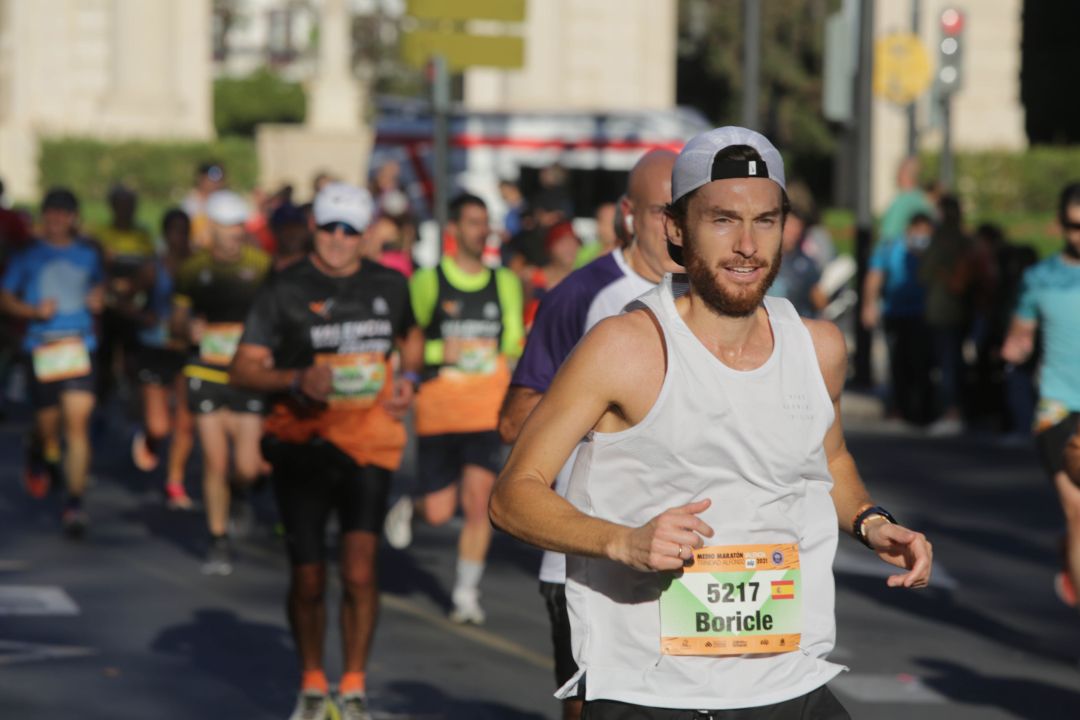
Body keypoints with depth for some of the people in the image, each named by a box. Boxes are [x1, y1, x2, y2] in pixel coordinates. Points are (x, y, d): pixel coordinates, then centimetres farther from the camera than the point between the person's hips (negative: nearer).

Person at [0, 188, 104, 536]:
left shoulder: (88, 255, 9)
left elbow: (99, 284, 27)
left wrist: (98, 299, 4)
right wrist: (34, 310, -10)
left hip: (80, 346, 0)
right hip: (41, 347, 0)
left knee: (77, 423, -11)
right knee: (47, 424, 5)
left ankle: (74, 502, -9)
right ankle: (40, 458, 43)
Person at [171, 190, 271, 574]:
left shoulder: (262, 265, 0)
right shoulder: (193, 268, 3)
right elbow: (177, 319, 13)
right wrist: (189, 329, -9)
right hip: (206, 373, 0)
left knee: (247, 466, -6)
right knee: (214, 460, -3)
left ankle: (240, 493, 31)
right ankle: (218, 542, 12)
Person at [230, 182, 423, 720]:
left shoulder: (389, 286, 9)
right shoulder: (286, 290, -2)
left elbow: (411, 336, 30)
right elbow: (244, 368, -5)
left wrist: (407, 378, 10)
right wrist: (297, 379, -22)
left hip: (368, 442, 1)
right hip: (304, 443, -1)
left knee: (360, 571, -11)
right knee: (308, 579, 3)